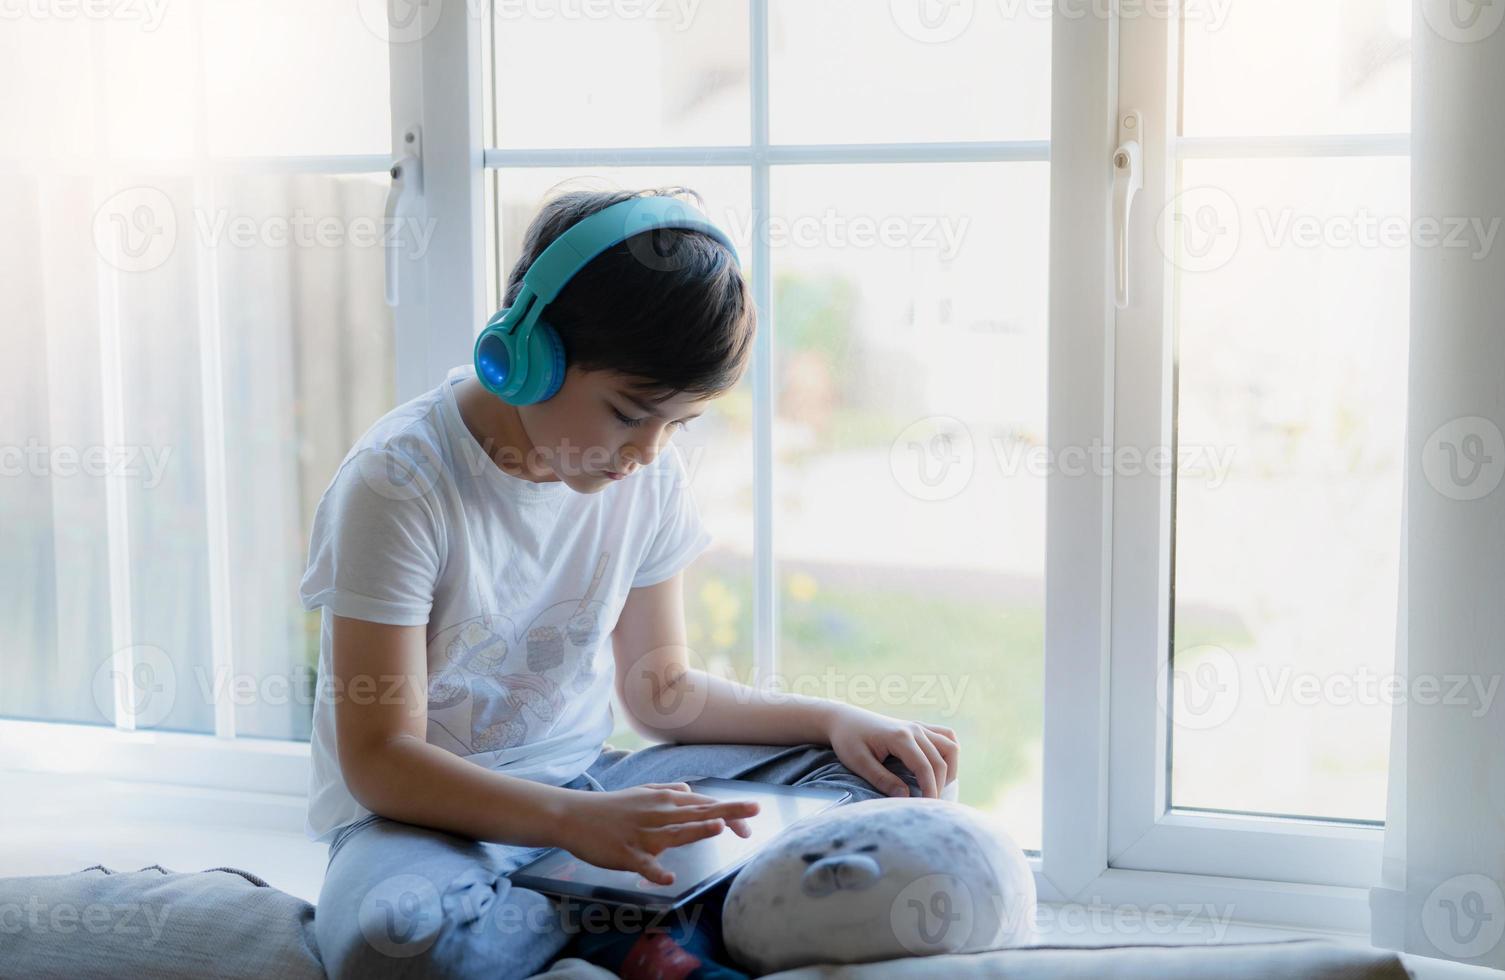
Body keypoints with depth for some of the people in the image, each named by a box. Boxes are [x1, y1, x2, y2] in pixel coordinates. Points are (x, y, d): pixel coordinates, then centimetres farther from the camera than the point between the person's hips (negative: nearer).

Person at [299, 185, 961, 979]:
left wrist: (832, 719, -6)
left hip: (585, 792, 6)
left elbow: (659, 689, 10)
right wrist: (578, 819, -36)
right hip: (428, 810, -5)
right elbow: (380, 759, -21)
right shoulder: (400, 483, -19)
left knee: (875, 770, -6)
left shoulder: (651, 477, 0)